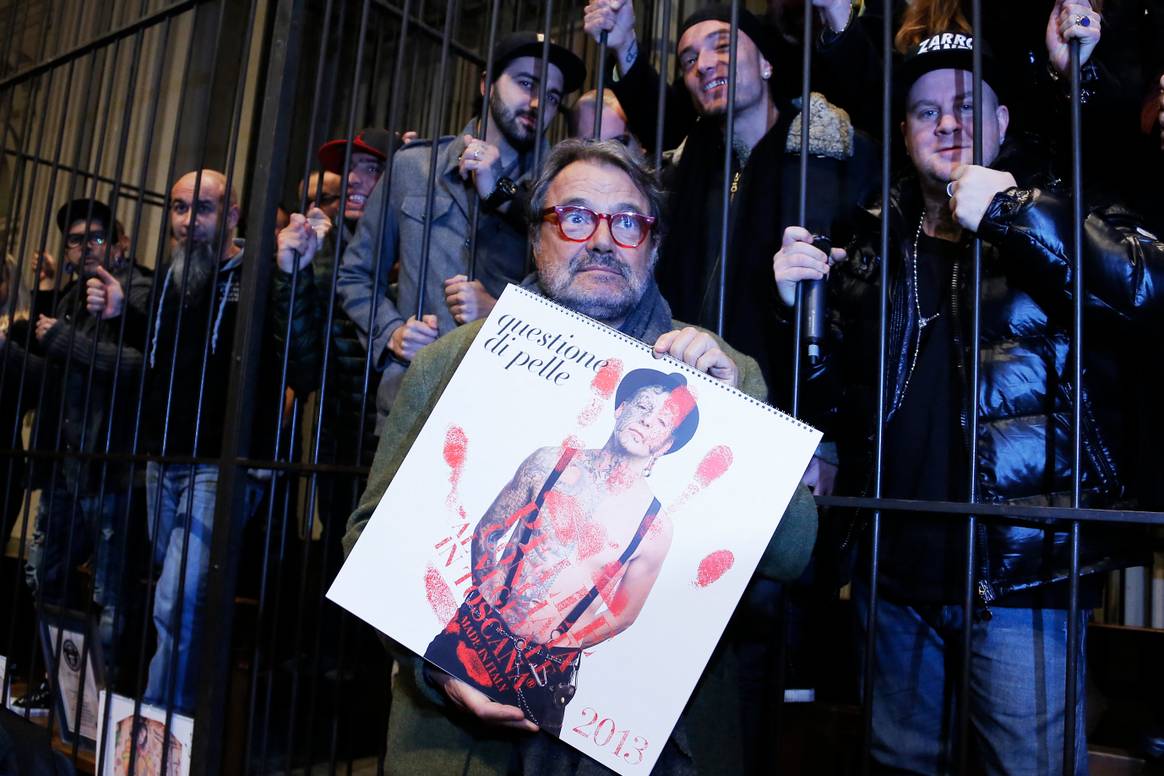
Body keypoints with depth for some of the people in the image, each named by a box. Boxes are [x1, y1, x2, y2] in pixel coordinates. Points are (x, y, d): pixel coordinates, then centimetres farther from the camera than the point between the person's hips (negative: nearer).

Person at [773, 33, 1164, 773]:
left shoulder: (1059, 218, 2)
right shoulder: (875, 247, 10)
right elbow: (834, 405, 9)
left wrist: (1012, 212, -26)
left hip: (1023, 572, -3)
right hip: (896, 571, 4)